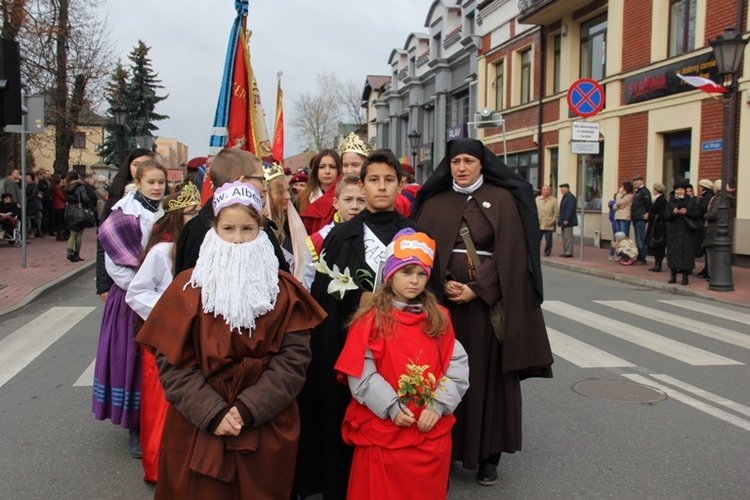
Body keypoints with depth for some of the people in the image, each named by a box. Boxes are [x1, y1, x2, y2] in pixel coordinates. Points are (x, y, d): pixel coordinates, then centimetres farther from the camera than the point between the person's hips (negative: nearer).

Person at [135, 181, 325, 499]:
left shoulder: (283, 290, -1)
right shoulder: (189, 287, -2)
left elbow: (294, 357, -7)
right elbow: (172, 362, -6)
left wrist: (248, 409, -17)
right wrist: (212, 413, -16)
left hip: (266, 433, 1)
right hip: (198, 431, 0)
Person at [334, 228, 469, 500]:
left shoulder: (439, 318, 5)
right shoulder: (370, 319, -6)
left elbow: (458, 364, -1)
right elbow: (359, 372, -12)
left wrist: (438, 405, -12)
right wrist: (390, 407, -19)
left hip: (433, 431, 3)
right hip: (382, 431, -3)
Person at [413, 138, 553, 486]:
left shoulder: (502, 200, 1)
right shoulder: (434, 204, 9)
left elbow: (509, 253, -7)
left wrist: (476, 289, -15)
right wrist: (444, 283, -13)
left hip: (489, 302, -2)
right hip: (445, 301, 2)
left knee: (489, 374, 2)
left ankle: (489, 454, 14)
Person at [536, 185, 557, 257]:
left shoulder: (554, 200, 5)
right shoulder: (537, 199, 12)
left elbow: (555, 212, 3)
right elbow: (534, 210, 10)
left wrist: (553, 220, -7)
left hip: (549, 224, -1)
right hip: (539, 224, 2)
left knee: (548, 240, 2)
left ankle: (547, 252, 13)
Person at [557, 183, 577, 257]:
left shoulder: (570, 197, -14)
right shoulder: (565, 197, 19)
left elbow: (570, 209, -22)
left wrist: (566, 220, -25)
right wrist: (560, 219, 19)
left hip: (568, 221, -11)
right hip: (563, 221, 11)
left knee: (568, 237, -8)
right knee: (564, 237, 13)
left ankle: (569, 252, -6)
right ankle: (565, 252, 18)